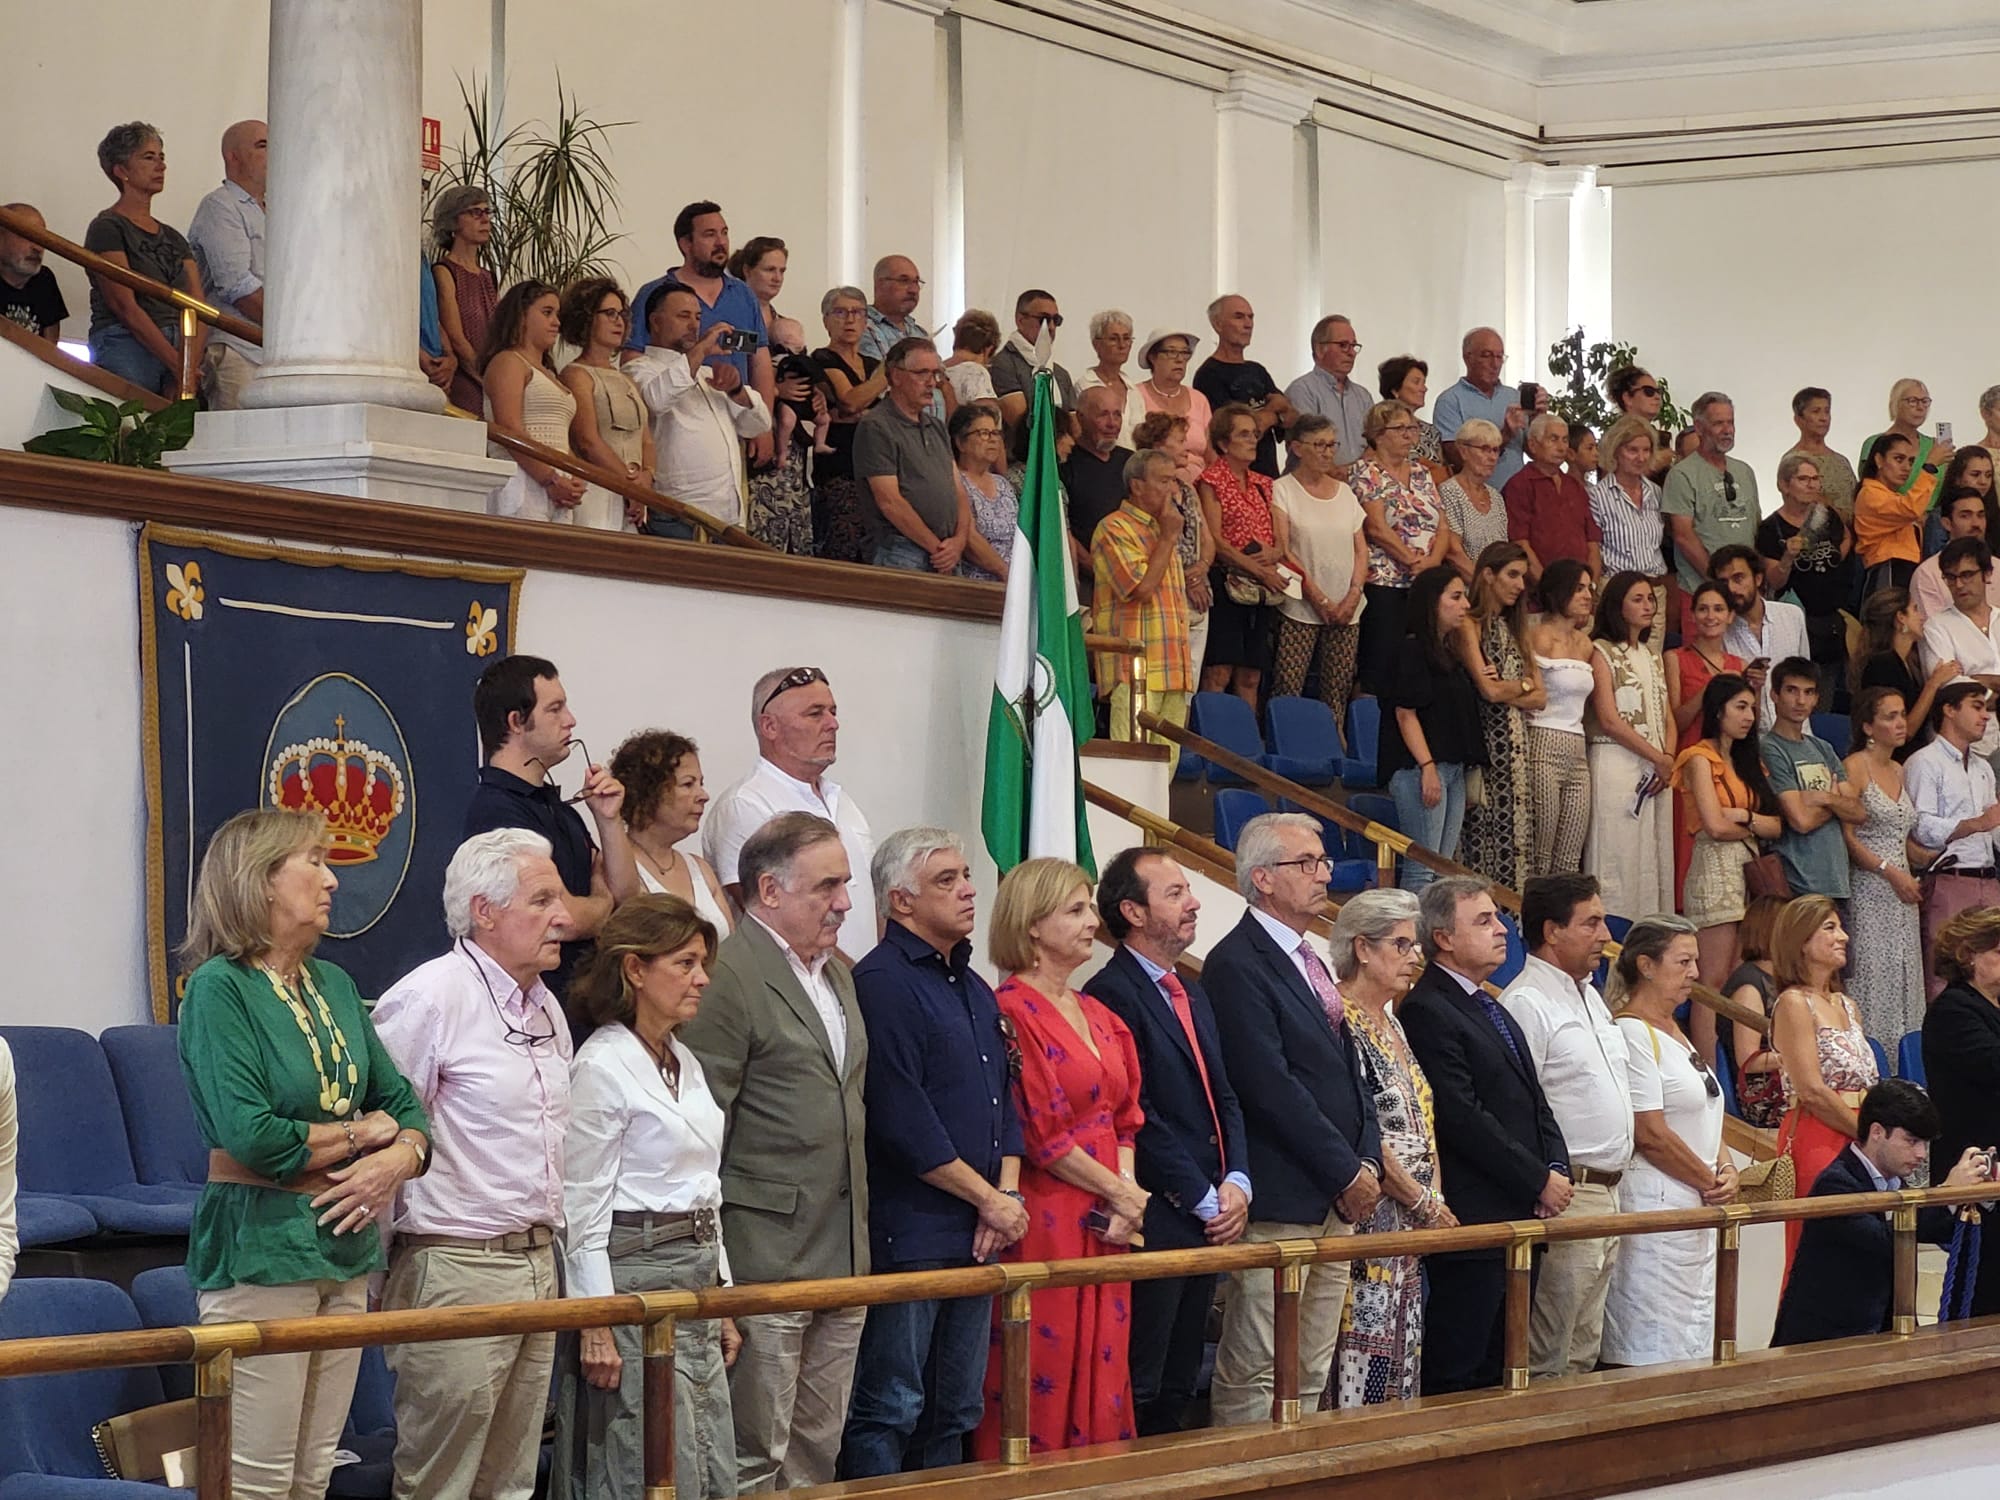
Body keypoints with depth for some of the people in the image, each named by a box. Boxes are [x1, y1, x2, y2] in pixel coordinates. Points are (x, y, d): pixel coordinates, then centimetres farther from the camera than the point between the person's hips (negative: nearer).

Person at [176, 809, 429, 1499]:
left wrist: (399, 1158, -9)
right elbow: (249, 1133, -19)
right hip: (260, 1251, -7)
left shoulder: (333, 984, 13)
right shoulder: (220, 987, -10)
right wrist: (359, 1135, -6)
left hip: (346, 1245, 8)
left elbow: (403, 1103, 14)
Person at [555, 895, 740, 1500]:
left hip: (696, 1275, 9)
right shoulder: (602, 1065, -11)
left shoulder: (685, 1064, 15)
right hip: (635, 1274, -9)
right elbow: (583, 1206, -13)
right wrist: (595, 1323, -17)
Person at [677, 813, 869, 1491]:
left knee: (819, 1449, 12)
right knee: (753, 1456, -3)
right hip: (766, 1253, -8)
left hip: (844, 1257, 9)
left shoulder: (840, 975, 16)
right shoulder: (727, 975, -13)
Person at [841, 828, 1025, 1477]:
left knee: (955, 1414, 11)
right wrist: (990, 1199, -11)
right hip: (910, 1236, -9)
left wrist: (1009, 1192, 2)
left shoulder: (974, 990, 18)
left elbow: (1004, 1102, 20)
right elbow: (903, 1122, -17)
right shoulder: (883, 983, -10)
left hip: (975, 1238, 9)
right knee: (889, 1411, -8)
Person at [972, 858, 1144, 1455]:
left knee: (1101, 1379, 8)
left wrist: (1126, 1199, -2)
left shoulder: (1100, 1019, 16)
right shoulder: (1012, 1011, -10)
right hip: (1045, 1222, -8)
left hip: (1106, 1226, 8)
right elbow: (1040, 1135, -13)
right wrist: (1122, 1193, -7)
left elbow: (1123, 1119, 16)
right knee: (1043, 1389, -6)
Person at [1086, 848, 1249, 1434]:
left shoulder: (1191, 992, 18)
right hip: (1155, 1224, -9)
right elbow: (1139, 1119, -16)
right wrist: (1207, 1201, -12)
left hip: (1209, 1219, 9)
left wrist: (1237, 1185, 1)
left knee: (1177, 1387, 12)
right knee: (1140, 1391, -6)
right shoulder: (1112, 995, -12)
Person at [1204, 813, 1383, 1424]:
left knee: (1310, 1374, 9)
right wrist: (1346, 1172, -13)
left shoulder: (1310, 963, 19)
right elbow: (1271, 1087, -17)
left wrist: (1368, 1162, 6)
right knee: (1253, 1373, -7)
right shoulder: (1236, 966, -11)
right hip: (1280, 1203, -9)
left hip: (1337, 1200, 9)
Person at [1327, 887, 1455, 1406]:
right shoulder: (1339, 1020, -12)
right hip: (1368, 1217, -9)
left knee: (1403, 1354, 8)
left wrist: (1435, 1197, 3)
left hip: (1412, 1224, 9)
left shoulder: (1390, 1022, 16)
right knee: (1364, 1351, -10)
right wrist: (1424, 1202, -12)